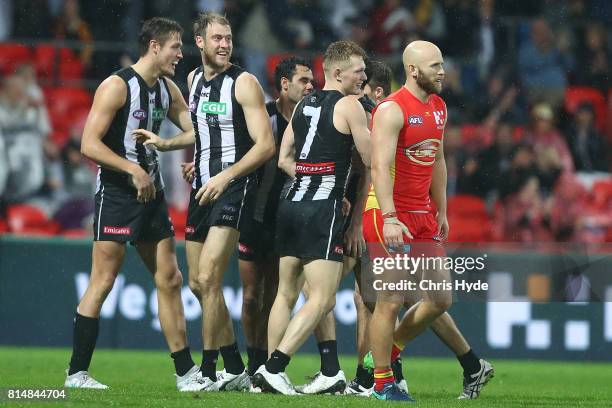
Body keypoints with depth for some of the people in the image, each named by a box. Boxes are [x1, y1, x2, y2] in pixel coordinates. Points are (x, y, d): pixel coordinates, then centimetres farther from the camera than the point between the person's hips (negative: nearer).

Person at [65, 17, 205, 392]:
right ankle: (77, 372, -2)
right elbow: (89, 144, -19)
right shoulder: (117, 86, -13)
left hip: (152, 194, 8)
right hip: (116, 193, -8)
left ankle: (186, 373, 12)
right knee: (103, 281, -8)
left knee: (170, 280, 8)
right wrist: (133, 169, -24)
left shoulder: (168, 89, 11)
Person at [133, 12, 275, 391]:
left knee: (207, 279, -15)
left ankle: (208, 371, -7)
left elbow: (266, 145, -14)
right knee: (198, 284, 9)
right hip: (203, 188, 8)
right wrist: (165, 143, 14)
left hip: (234, 189, -8)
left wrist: (225, 177, -22)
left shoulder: (244, 83, -9)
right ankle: (236, 370, 18)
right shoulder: (194, 79, 13)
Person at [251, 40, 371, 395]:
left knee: (286, 293, 13)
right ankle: (273, 368, -20)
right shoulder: (349, 105, -5)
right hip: (322, 211, -8)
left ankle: (270, 374, 11)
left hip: (292, 204, 8)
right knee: (323, 299, -10)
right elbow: (371, 160, -3)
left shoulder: (304, 105, 16)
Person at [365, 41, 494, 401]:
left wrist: (442, 212, 20)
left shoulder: (438, 108, 13)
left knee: (440, 299, 8)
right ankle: (383, 383, 2)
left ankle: (388, 353, 25)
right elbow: (380, 166, -22)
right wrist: (389, 218, -30)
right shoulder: (391, 110, -14)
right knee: (392, 300, -7)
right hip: (389, 216, -8)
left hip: (422, 216, 8)